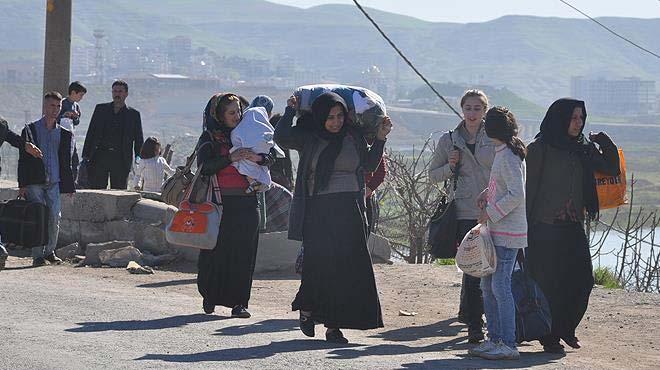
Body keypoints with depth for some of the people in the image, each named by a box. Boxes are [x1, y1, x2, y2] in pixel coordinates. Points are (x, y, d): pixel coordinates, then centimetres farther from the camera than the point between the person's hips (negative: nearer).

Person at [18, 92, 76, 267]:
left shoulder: (64, 134, 12)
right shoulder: (30, 130, 4)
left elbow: (67, 162, 15)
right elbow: (23, 159, 1)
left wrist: (69, 186, 10)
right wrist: (22, 184, -7)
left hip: (54, 183, 3)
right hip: (34, 182, -3)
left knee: (55, 217, -4)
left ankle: (49, 251, 12)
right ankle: (37, 255, -4)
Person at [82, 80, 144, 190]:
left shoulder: (133, 114, 8)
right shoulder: (100, 109, 11)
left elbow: (139, 140, 10)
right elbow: (91, 133, 10)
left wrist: (138, 158, -1)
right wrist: (86, 155, 3)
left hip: (121, 159, -1)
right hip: (100, 155, 1)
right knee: (96, 188, -3)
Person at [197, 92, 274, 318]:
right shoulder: (209, 138, 4)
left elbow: (270, 159, 7)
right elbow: (204, 166, -10)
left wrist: (257, 158, -15)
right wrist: (230, 158, -21)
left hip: (246, 204, 3)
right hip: (219, 203, -3)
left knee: (243, 253, -2)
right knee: (216, 251, -2)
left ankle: (238, 302, 0)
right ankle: (209, 297, 15)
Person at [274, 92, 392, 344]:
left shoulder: (353, 137, 12)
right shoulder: (308, 138, 3)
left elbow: (369, 166, 19)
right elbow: (281, 137, -12)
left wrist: (380, 138, 11)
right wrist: (290, 111, -1)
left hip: (350, 210, 3)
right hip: (318, 209, -3)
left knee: (349, 268, -3)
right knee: (322, 263, -10)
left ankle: (333, 325, 1)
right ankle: (307, 308, 17)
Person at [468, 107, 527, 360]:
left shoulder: (508, 156, -16)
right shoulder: (503, 153, 14)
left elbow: (517, 194, -22)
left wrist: (490, 213, -15)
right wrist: (486, 195, 13)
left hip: (507, 232, -10)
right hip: (497, 231, 10)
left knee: (500, 286, -10)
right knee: (488, 285, 13)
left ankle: (508, 345, -9)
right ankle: (495, 339, 19)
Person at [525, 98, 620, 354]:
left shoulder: (583, 150, 11)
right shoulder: (540, 148, -6)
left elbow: (612, 169, 15)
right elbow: (530, 187, -7)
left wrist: (606, 144, -1)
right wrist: (529, 225, -10)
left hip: (573, 227, 6)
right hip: (546, 228, -6)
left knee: (582, 281, 3)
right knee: (549, 284, -1)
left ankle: (565, 328, 22)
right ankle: (549, 338, 9)